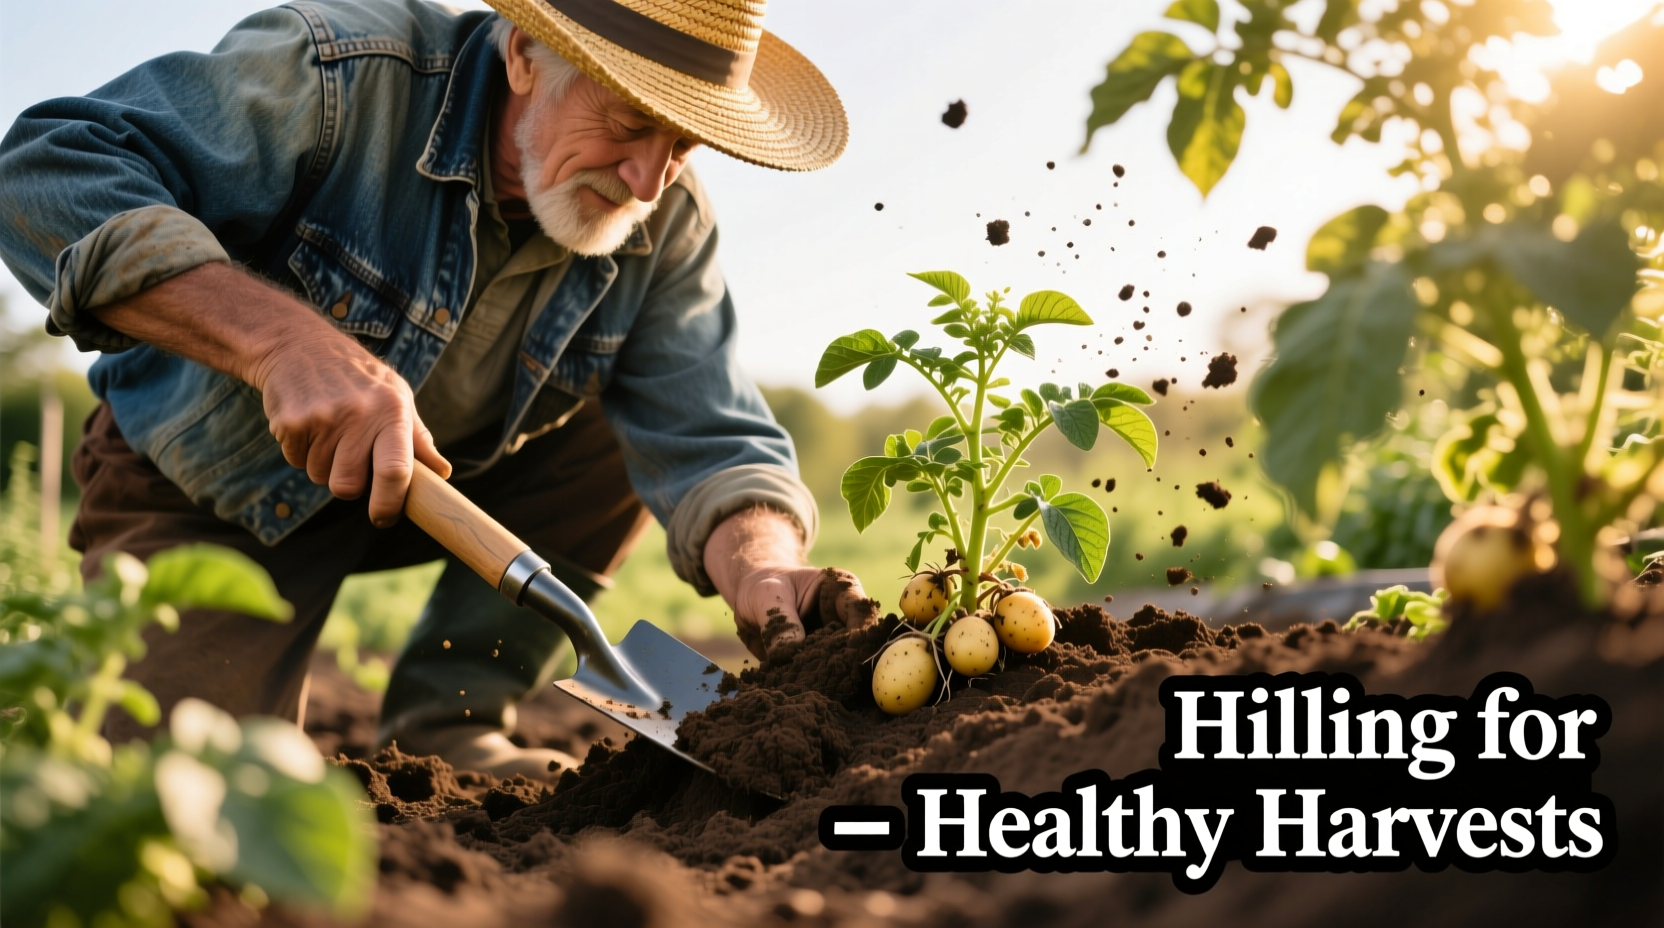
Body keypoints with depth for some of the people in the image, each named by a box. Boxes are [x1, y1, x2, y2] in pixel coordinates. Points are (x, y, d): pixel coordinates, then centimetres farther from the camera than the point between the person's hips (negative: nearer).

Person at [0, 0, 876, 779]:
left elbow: (708, 440, -18)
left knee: (624, 430, -14)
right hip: (210, 485, -5)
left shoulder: (667, 227, -13)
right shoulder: (338, 73, -29)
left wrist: (761, 568, -42)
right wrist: (285, 338, -47)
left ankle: (448, 721, -3)